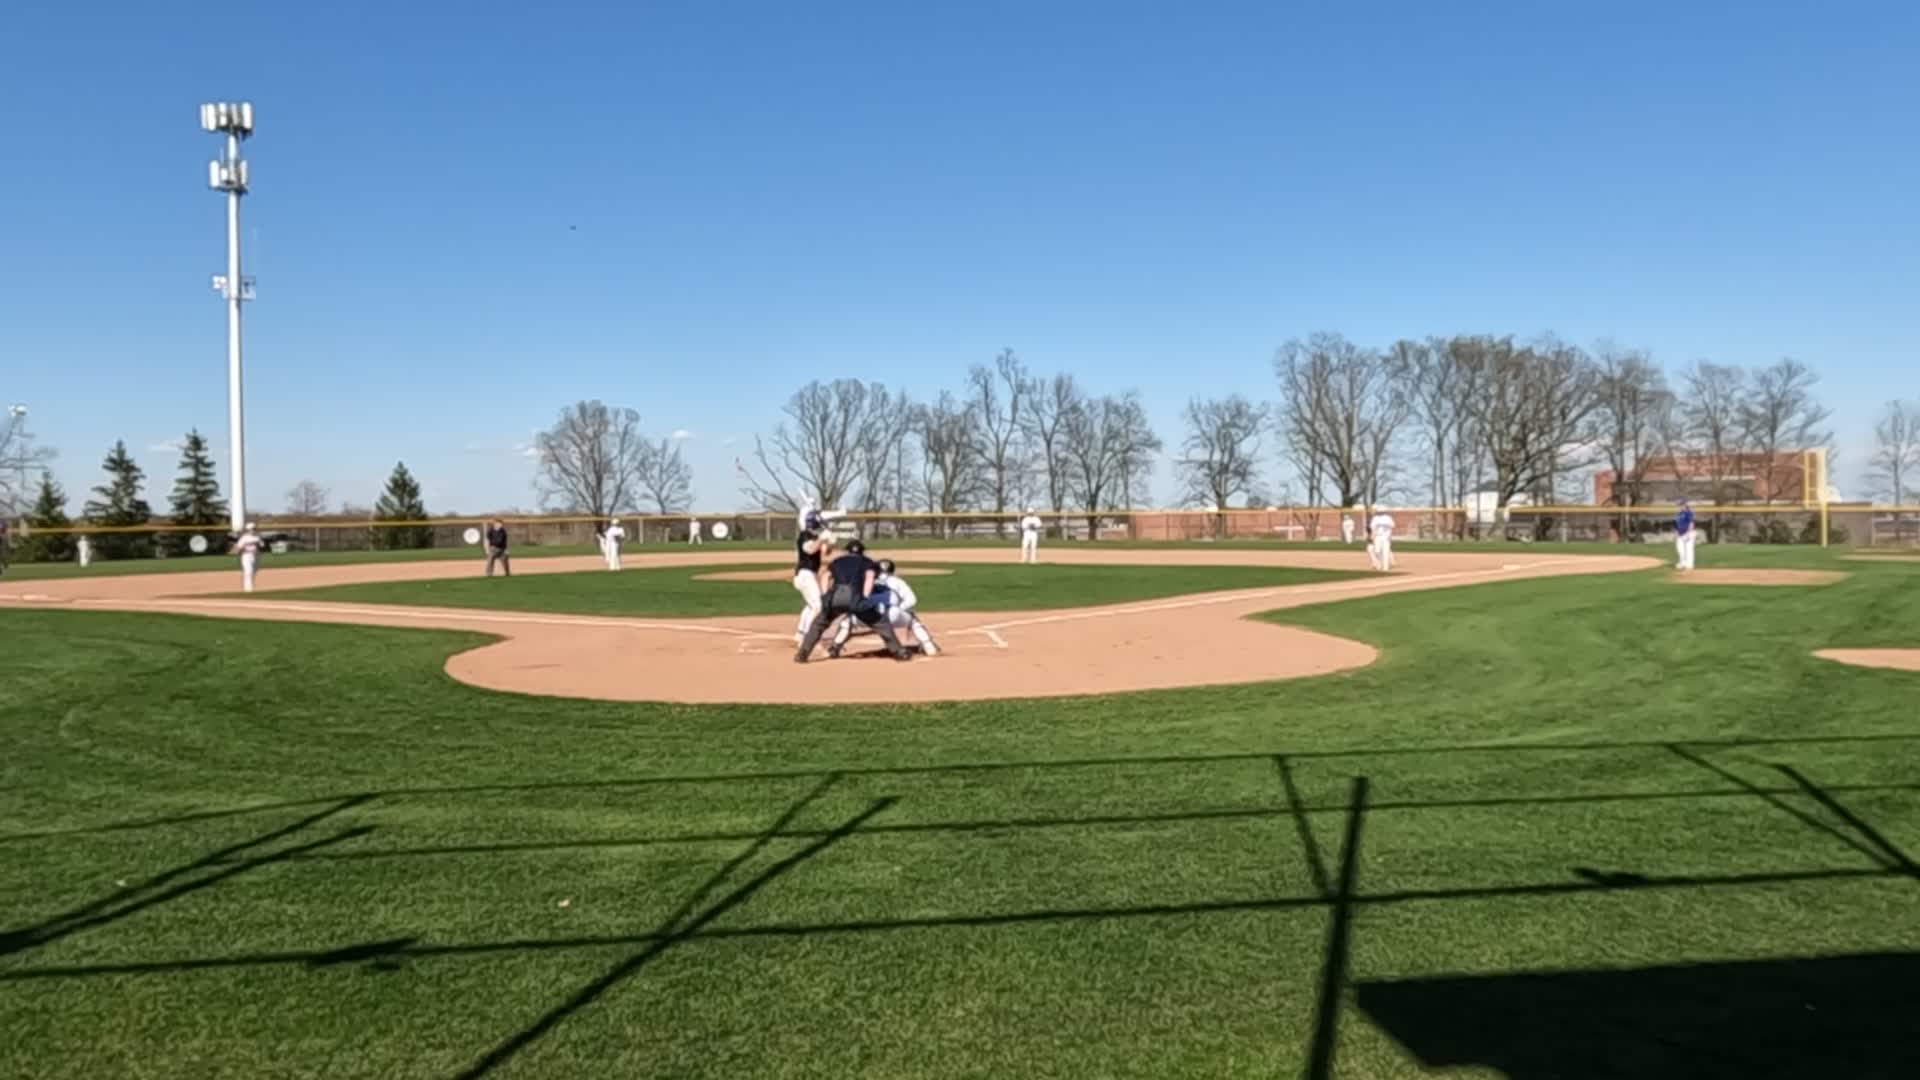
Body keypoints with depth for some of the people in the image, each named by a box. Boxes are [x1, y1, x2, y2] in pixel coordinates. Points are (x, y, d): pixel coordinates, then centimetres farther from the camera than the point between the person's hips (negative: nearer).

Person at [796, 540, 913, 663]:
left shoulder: (837, 561, 35)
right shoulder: (867, 562, 29)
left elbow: (826, 575, 18)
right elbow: (870, 576, 7)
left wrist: (826, 596, 11)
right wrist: (865, 598, 0)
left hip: (835, 597, 2)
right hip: (855, 596, -2)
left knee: (819, 623, 24)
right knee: (881, 623, 14)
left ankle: (802, 654, 16)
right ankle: (899, 652, 15)